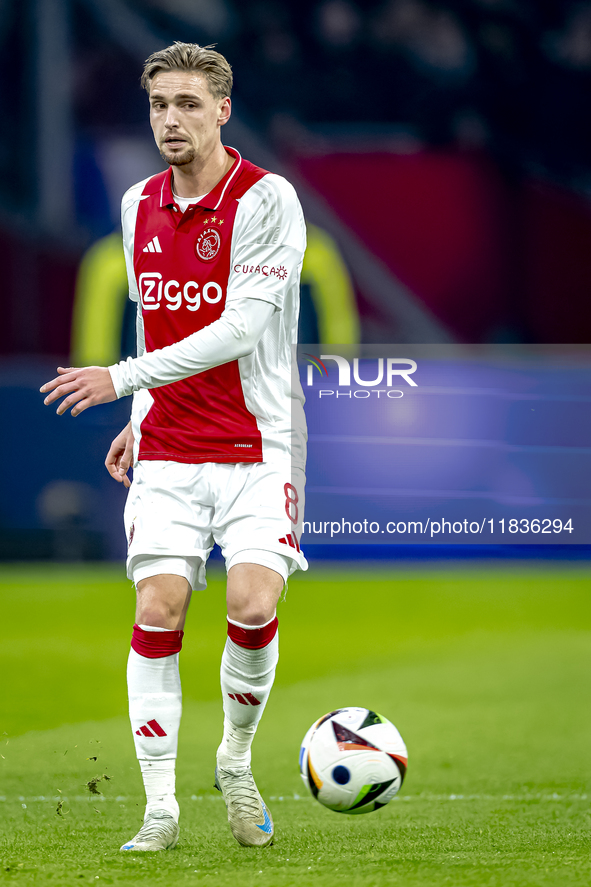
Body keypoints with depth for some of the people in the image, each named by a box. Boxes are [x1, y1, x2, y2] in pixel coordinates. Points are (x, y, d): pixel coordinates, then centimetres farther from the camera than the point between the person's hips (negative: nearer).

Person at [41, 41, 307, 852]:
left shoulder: (266, 200, -11)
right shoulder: (139, 206, 9)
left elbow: (239, 328, -18)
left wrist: (123, 379, -21)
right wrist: (142, 418, 14)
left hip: (256, 446, -4)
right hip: (167, 452, 4)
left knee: (253, 606, -17)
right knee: (158, 611, -7)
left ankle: (237, 760, 11)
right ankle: (160, 807, -1)